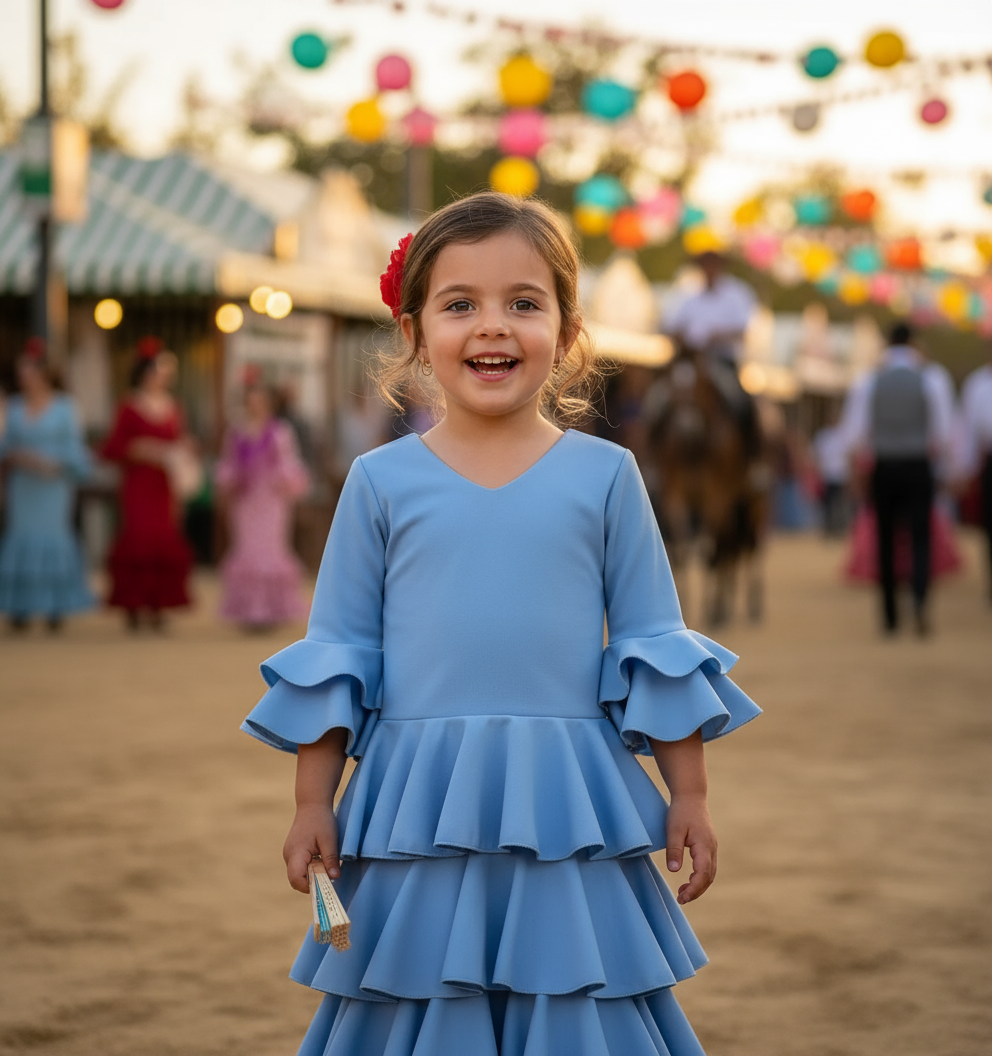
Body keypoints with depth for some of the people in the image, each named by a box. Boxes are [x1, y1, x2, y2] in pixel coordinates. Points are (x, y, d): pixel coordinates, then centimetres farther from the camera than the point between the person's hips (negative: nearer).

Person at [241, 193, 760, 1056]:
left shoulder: (604, 475, 2)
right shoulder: (382, 481, 2)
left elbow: (656, 648, 6)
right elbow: (335, 654, 7)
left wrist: (690, 795, 5)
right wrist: (312, 804, 5)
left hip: (566, 813, 0)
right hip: (417, 814, 0)